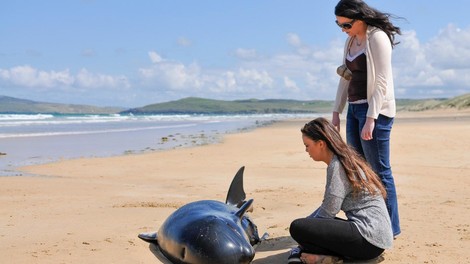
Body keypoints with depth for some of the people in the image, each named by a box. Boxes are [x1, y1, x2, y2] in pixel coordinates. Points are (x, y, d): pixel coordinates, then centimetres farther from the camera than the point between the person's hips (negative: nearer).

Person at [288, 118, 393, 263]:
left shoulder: (337, 166, -12)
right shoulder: (346, 160, 17)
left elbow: (328, 211, -12)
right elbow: (328, 206, 23)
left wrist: (301, 228, 4)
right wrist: (305, 222, 18)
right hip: (377, 235, 11)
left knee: (297, 227, -18)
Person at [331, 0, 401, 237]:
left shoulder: (378, 38, -11)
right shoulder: (351, 41, 14)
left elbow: (381, 82, -17)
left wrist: (371, 119, -23)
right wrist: (336, 112, 14)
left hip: (375, 110, -9)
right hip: (354, 109, 9)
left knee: (379, 170, -5)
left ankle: (390, 227, 3)